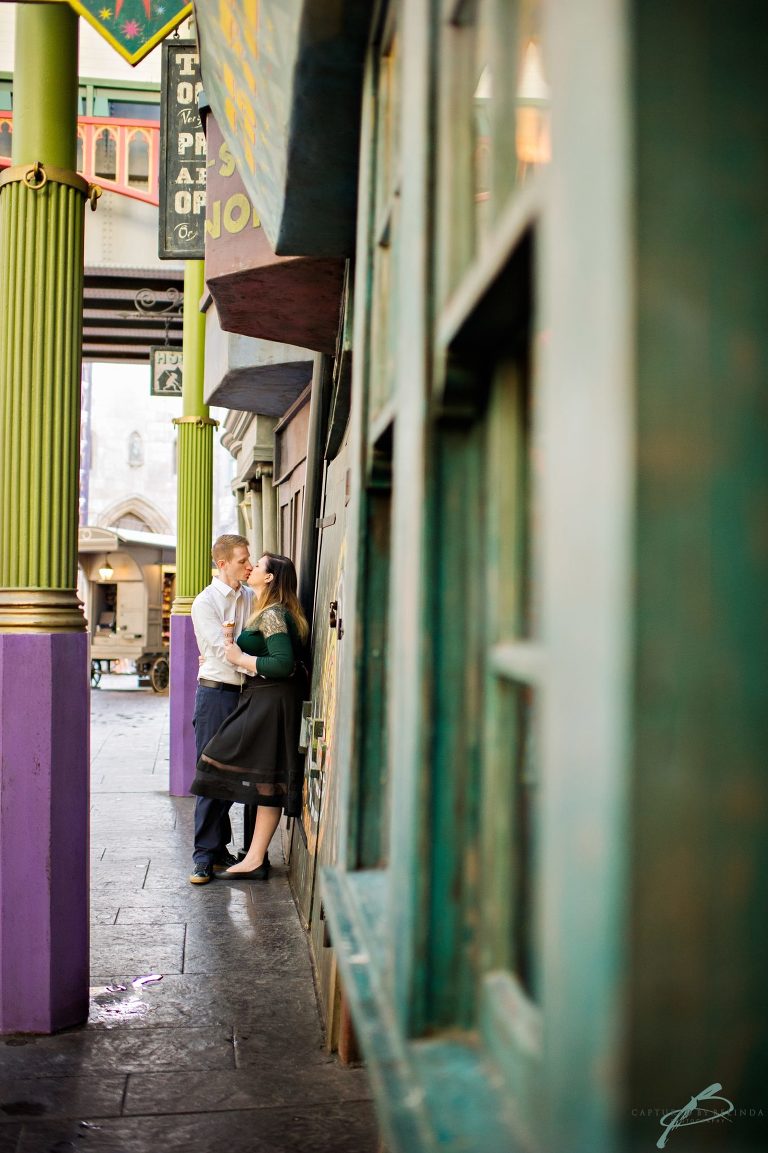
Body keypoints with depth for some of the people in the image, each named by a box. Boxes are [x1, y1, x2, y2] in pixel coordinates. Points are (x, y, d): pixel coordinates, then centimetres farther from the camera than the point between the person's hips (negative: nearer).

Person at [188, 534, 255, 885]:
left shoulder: (250, 597, 9)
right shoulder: (205, 602, -7)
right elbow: (225, 651, -15)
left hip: (244, 693, 5)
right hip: (216, 693, -5)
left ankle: (218, 848, 22)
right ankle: (206, 856, 5)